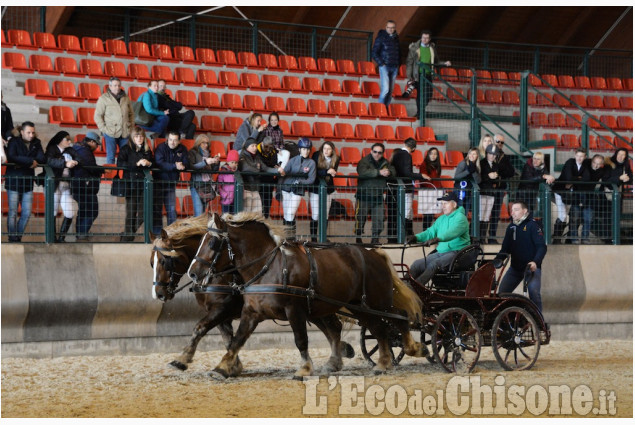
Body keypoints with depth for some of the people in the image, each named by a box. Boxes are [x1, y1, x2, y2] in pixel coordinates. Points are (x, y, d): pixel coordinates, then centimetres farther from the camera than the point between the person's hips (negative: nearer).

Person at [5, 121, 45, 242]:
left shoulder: (36, 143, 9)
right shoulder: (14, 142, -3)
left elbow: (42, 159, -4)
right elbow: (11, 157, -20)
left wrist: (22, 162, -16)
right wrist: (30, 161, -17)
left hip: (28, 182, 4)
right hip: (13, 182, -4)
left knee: (27, 213, 3)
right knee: (13, 213, -3)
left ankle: (18, 237, 16)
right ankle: (13, 239, 1)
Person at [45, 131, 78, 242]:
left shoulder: (69, 151, 15)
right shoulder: (52, 149, -1)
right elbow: (50, 161, -21)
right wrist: (65, 163, -31)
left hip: (66, 186, 5)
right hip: (54, 184, -5)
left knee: (70, 214, 0)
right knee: (52, 212, -4)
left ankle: (61, 237, 11)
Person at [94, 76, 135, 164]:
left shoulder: (125, 98, 11)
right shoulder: (103, 98, -1)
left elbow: (131, 114, 18)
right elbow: (98, 116, -2)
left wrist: (131, 127, 7)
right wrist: (104, 129, -9)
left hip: (125, 133, 4)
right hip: (110, 133, -4)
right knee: (111, 156, -4)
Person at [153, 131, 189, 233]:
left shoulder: (182, 150, 2)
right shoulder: (161, 148, -13)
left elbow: (186, 163, -2)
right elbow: (159, 163, -25)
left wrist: (182, 166, -27)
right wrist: (175, 166, -35)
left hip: (171, 183, 4)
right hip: (159, 181, -4)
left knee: (172, 209, 4)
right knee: (157, 208, 0)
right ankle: (156, 232, 6)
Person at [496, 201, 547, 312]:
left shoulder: (532, 225, -7)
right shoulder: (511, 227, 13)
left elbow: (542, 247, -14)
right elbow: (505, 249, 16)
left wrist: (535, 262, -30)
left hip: (532, 267, -6)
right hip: (515, 268, 6)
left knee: (533, 291, -23)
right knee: (502, 291, -1)